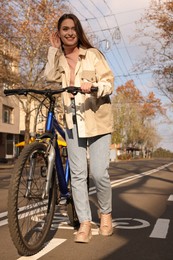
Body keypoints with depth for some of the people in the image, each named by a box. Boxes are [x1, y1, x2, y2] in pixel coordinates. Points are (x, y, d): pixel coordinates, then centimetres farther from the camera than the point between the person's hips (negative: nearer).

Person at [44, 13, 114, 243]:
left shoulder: (92, 54, 1)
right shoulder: (59, 59, 12)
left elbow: (109, 81, -6)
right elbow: (50, 76, -9)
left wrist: (93, 87, -25)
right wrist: (54, 49, -5)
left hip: (96, 118, -3)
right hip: (73, 120, 3)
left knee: (99, 173, -6)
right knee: (77, 174, 1)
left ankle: (106, 214, 21)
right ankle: (85, 223, 11)